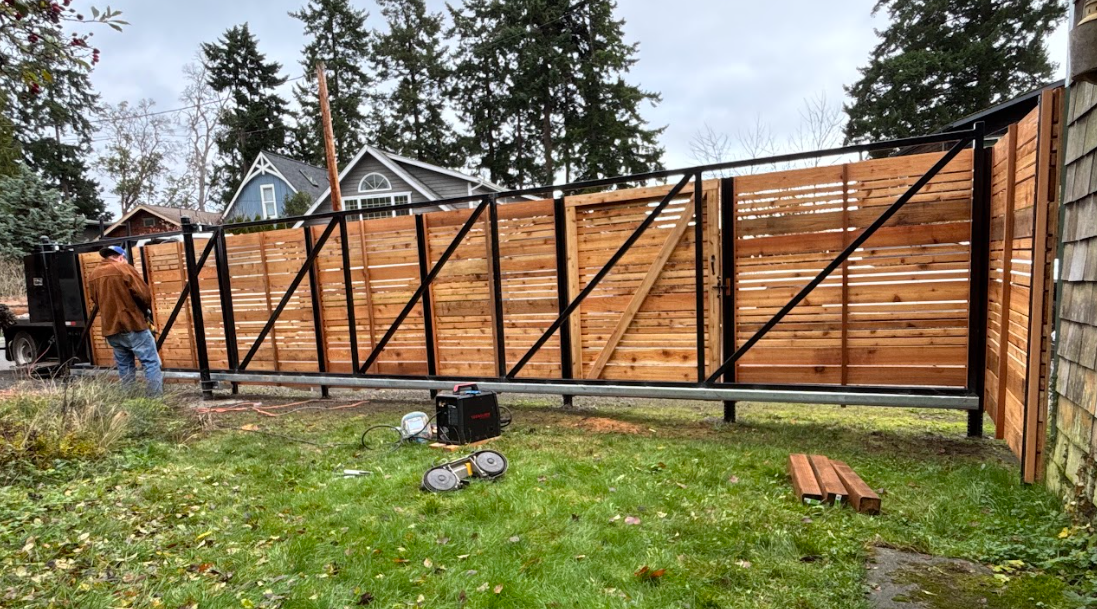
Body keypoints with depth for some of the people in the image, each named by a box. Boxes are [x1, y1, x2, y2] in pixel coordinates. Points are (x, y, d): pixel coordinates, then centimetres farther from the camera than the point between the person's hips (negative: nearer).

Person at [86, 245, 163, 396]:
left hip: (110, 329, 6)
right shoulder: (124, 269, -7)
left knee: (124, 366, 15)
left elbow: (96, 301, 18)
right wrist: (141, 310, 6)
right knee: (151, 362, -4)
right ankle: (156, 397, -8)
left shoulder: (93, 275, 11)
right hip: (132, 325, -6)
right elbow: (145, 295, -12)